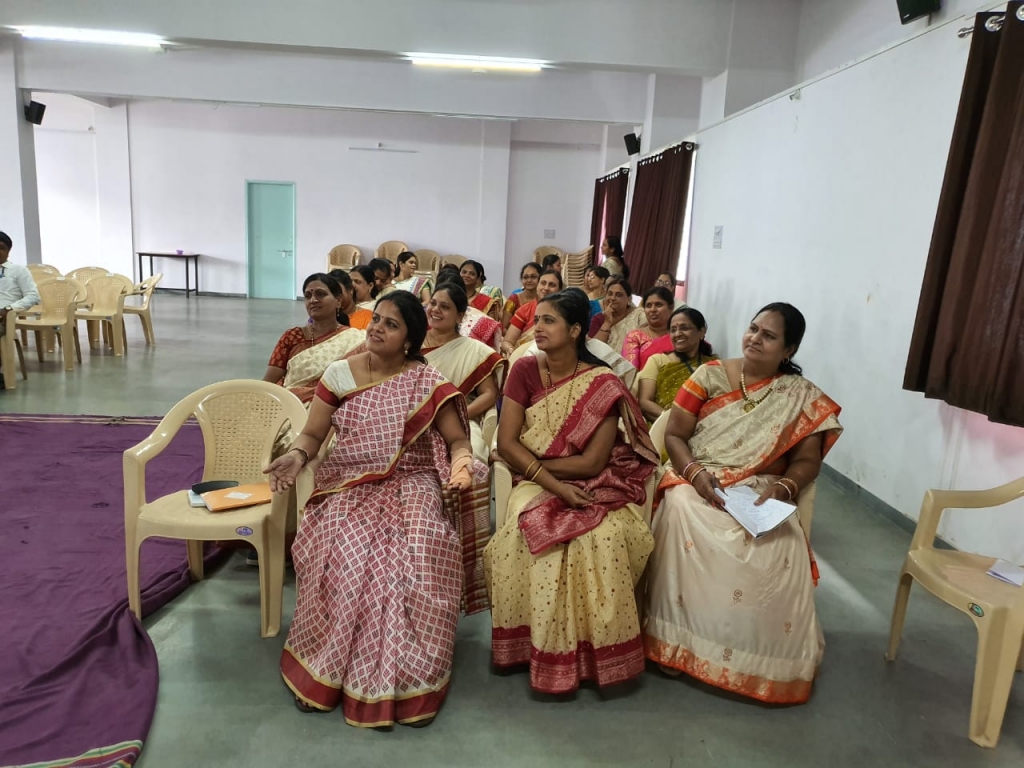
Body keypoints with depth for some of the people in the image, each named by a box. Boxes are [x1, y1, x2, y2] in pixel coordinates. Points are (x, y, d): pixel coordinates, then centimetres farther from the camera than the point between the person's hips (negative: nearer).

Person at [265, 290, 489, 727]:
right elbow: (312, 434, 7)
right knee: (346, 555, -28)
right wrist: (296, 457, -15)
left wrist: (462, 465, -24)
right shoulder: (339, 374, 3)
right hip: (349, 485, 1)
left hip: (411, 484, -1)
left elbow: (457, 440, -2)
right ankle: (325, 670, -3)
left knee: (418, 555, -29)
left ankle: (406, 681, -8)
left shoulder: (427, 382, -2)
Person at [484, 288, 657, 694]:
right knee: (531, 529, -29)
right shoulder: (525, 370, -1)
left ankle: (597, 649, -8)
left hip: (593, 485, -1)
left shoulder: (603, 384, -8)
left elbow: (592, 463, -12)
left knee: (604, 536, -30)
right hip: (537, 485, 2)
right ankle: (536, 646, -10)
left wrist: (530, 461, -9)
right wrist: (552, 485, -18)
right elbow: (506, 442, -7)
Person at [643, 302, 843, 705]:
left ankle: (761, 658, -5)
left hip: (761, 494, 1)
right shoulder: (710, 375, 4)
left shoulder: (804, 398, 6)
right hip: (698, 483, 0)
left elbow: (807, 461, 5)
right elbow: (673, 435, 1)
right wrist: (695, 472, -17)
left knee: (781, 551, -30)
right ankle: (679, 641, -17)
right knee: (685, 519, -34)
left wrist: (783, 487, -17)